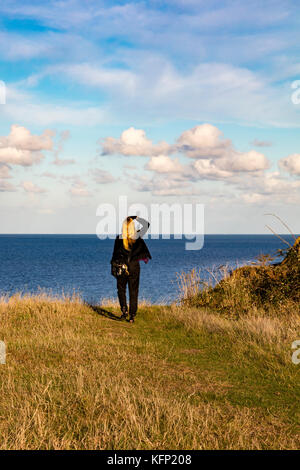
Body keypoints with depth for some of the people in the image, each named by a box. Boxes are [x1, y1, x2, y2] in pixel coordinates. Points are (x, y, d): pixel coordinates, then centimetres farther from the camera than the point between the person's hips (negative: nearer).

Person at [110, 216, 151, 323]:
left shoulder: (119, 238, -8)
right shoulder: (137, 237, -7)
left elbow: (115, 254, -3)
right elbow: (146, 224, 8)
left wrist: (113, 267, 6)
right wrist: (136, 218, 4)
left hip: (121, 267, 0)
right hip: (134, 266, 1)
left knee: (121, 289, 17)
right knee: (133, 291, 7)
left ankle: (124, 309, -2)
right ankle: (132, 315, 6)